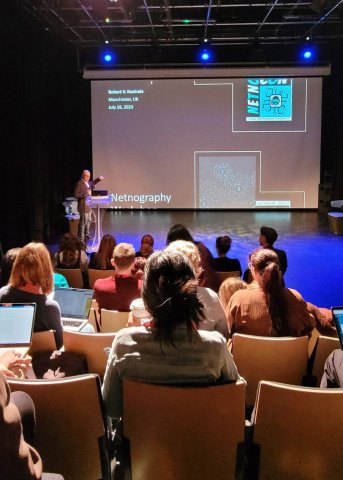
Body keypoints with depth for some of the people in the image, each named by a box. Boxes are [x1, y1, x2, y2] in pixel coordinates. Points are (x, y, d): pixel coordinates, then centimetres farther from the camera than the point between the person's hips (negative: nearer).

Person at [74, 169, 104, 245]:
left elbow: (92, 183, 32)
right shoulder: (79, 183, -16)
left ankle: (86, 235, 36)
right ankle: (81, 239, 0)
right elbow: (76, 195, -20)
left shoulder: (88, 182, 8)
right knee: (83, 222, -6)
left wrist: (98, 179, 16)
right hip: (83, 206, -9)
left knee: (89, 221, 19)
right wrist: (85, 194, -26)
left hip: (89, 205, 9)